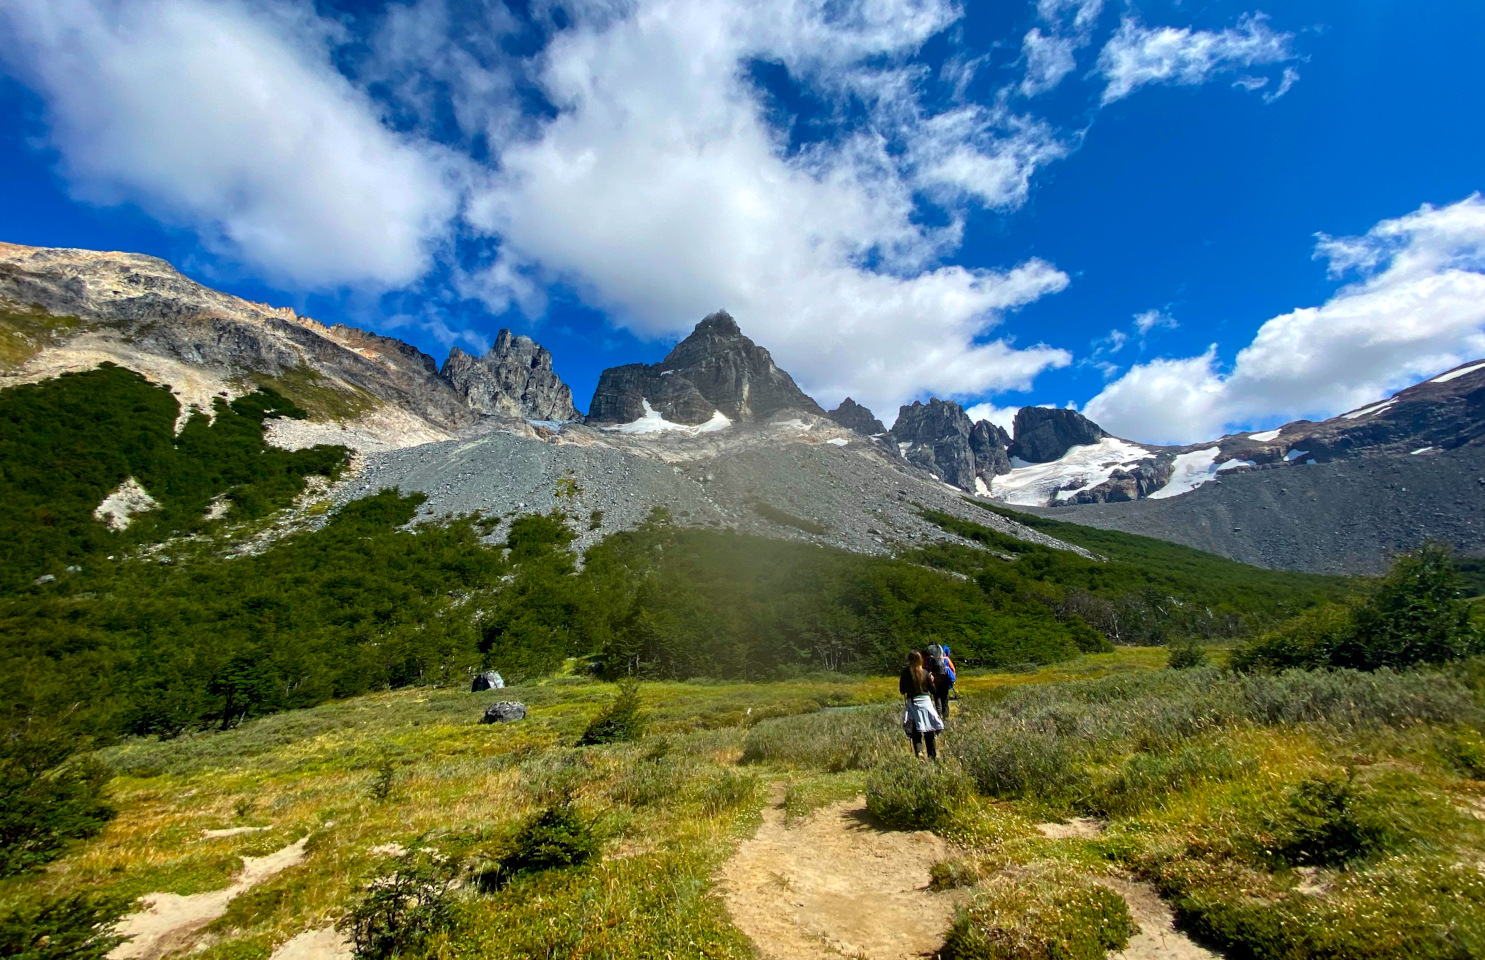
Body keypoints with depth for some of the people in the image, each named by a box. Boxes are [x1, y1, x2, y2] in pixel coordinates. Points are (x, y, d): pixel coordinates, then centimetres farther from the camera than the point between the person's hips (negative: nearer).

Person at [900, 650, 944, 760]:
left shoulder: (905, 674, -6)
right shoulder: (925, 673, -3)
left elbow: (902, 691, -1)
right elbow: (932, 690, 2)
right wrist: (932, 680, 19)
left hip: (912, 703, -1)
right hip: (926, 701, 1)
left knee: (915, 732, 3)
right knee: (929, 732, 14)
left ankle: (918, 752, -18)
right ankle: (933, 755, 19)